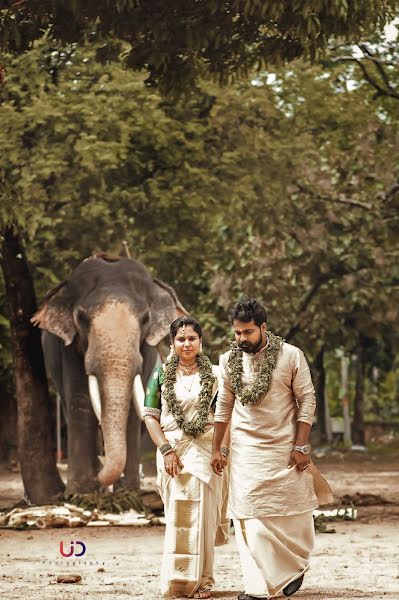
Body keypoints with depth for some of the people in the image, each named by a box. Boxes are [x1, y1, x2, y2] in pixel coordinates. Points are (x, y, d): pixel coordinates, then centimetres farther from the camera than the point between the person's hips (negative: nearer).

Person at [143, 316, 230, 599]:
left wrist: (223, 450, -9)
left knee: (202, 514, -2)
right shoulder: (161, 374, 6)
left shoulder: (214, 375, 6)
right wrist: (166, 450, -8)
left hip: (206, 451, 0)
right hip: (173, 450, 0)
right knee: (177, 514, 0)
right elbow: (150, 416, 3)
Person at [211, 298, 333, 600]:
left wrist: (300, 446, -10)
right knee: (249, 516, -3)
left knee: (293, 512, 4)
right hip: (245, 448, 2)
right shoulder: (230, 360, 2)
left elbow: (307, 400, -5)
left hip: (284, 448, -2)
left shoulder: (290, 356, -7)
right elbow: (224, 406, 11)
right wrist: (216, 449, 10)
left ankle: (296, 566, 30)